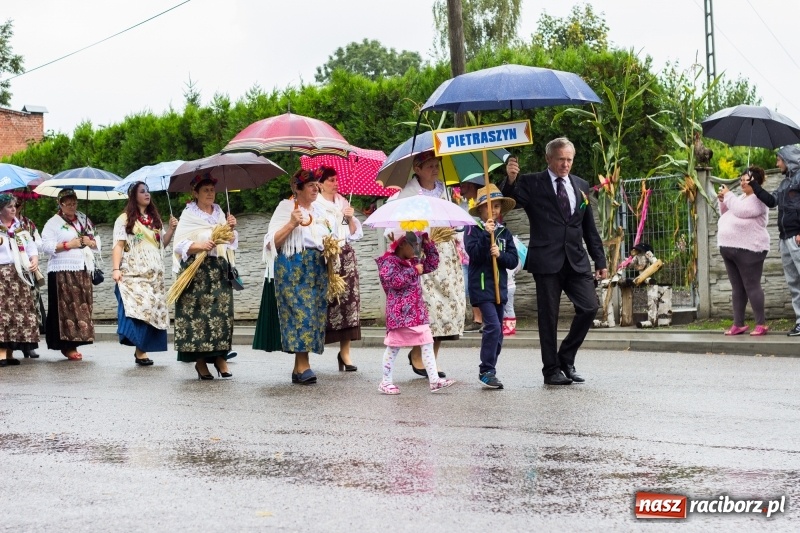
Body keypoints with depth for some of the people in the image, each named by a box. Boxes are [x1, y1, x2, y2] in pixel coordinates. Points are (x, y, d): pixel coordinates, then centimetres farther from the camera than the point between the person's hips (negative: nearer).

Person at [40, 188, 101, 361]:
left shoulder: (84, 220, 18)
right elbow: (47, 246, -9)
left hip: (83, 271, 5)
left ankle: (73, 343, 6)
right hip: (62, 272, -5)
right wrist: (68, 245, -15)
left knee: (82, 306, 1)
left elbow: (97, 243, 19)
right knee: (66, 307, -9)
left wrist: (90, 241, -3)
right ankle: (67, 345, -7)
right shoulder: (53, 223, 1)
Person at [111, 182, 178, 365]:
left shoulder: (155, 219, 19)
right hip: (133, 272, -6)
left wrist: (171, 229, 1)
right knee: (138, 307, -20)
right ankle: (140, 350, -21)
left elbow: (163, 243, 18)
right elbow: (118, 246, -4)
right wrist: (116, 269, -14)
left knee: (152, 309, -2)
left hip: (154, 273, 6)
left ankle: (142, 349, 2)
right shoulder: (124, 219, 2)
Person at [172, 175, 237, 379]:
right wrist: (199, 246, -22)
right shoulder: (188, 215, -1)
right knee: (198, 312, -8)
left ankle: (219, 356, 4)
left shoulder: (220, 213, 15)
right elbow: (179, 245, -8)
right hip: (197, 271, -5)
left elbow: (230, 243, 19)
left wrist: (231, 228, 1)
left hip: (220, 269, 5)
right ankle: (200, 360, -2)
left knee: (222, 310, -2)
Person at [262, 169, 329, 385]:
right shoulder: (286, 207, 1)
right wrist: (291, 224, -17)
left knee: (315, 313, 1)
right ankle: (303, 366, -19)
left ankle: (298, 368, 5)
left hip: (317, 268, 7)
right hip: (293, 267, -7)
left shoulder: (318, 211, 20)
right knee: (300, 311, -16)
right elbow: (273, 242, -6)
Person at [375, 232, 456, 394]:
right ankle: (386, 382, 9)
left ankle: (434, 380, 1)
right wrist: (413, 271, -15)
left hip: (418, 312, 8)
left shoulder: (413, 262, 18)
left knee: (427, 345, 2)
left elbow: (432, 263, 23)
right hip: (399, 313, -8)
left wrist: (427, 244, 13)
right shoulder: (389, 262, -8)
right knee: (393, 347, 0)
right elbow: (393, 280, -23)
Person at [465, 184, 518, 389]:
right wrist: (486, 235, -23)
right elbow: (474, 254, -16)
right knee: (493, 326, -17)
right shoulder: (473, 230, -3)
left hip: (500, 287, 6)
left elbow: (513, 260, 5)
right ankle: (486, 371, -11)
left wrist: (500, 255, -13)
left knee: (498, 332, 9)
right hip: (481, 286, -6)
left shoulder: (505, 232, 11)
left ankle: (488, 371, 18)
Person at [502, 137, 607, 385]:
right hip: (547, 260, -4)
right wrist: (510, 180, -31)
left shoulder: (581, 186, 14)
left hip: (576, 260, 4)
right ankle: (551, 369, 12)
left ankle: (566, 358, 13)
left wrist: (600, 260, 15)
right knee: (548, 316, 1)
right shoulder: (532, 183, 0)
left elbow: (589, 228, 18)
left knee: (589, 307, -4)